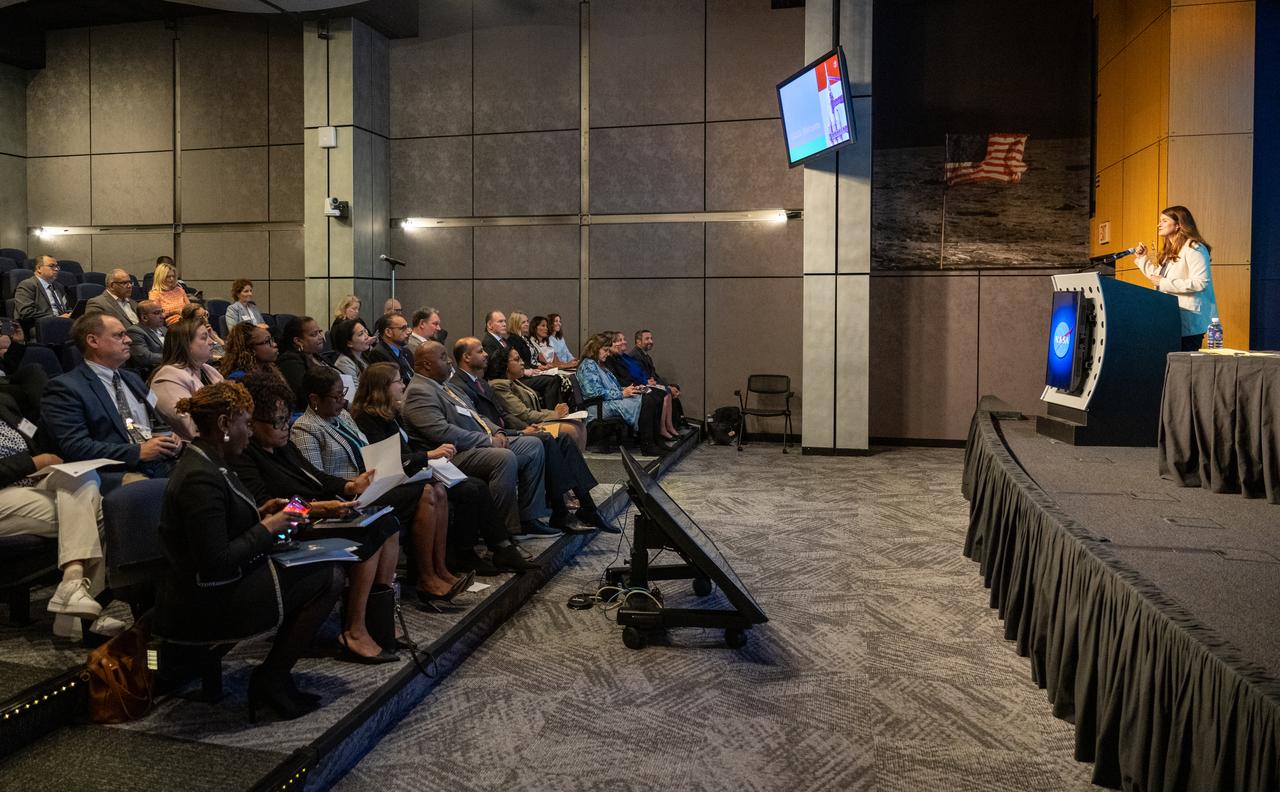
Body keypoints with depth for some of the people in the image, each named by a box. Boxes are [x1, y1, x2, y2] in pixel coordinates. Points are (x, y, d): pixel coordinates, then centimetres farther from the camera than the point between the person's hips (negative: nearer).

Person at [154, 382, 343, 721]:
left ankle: (273, 677, 11)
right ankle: (270, 682, 3)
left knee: (319, 565, 13)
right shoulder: (201, 478, -25)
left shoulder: (204, 462, 7)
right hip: (209, 607, -10)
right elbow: (216, 564, -27)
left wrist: (259, 513, 7)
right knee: (328, 579, -7)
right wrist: (266, 529, -16)